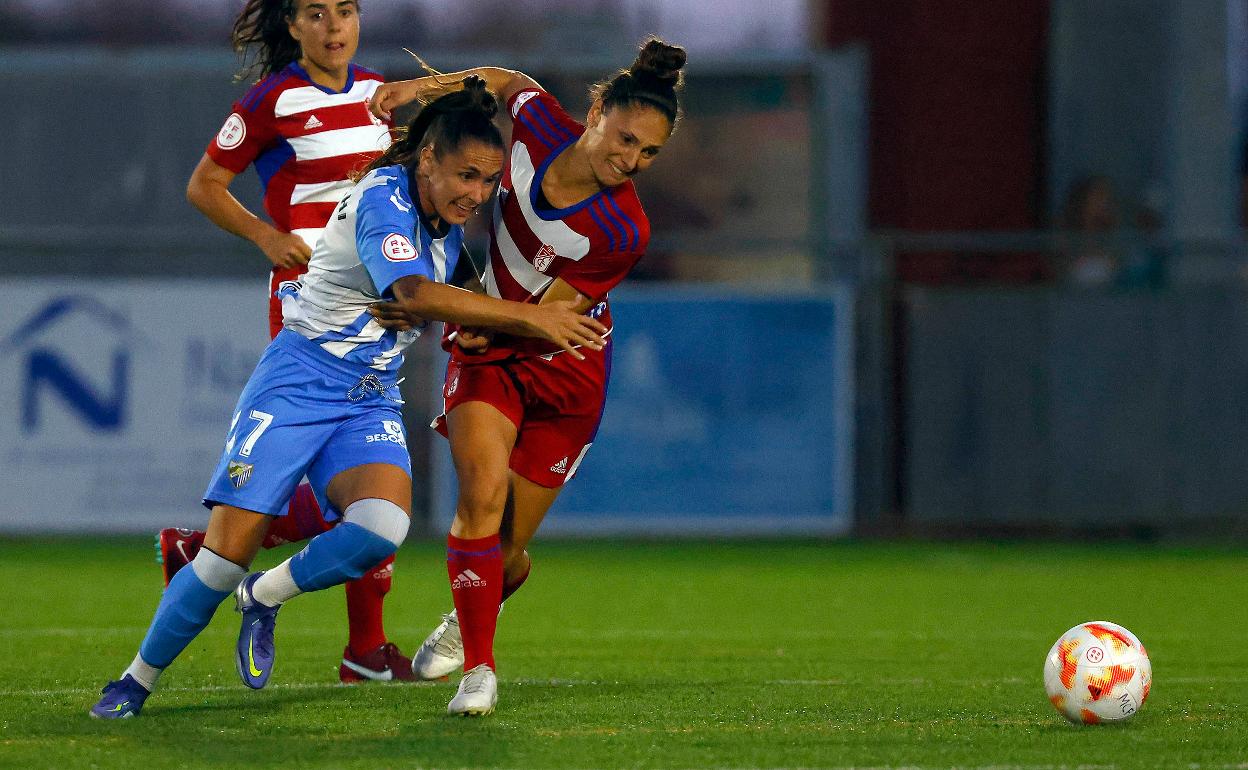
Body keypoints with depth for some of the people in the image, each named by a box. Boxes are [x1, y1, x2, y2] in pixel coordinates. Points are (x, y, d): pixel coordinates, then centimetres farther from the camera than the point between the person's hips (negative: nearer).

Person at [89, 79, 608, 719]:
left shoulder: (449, 218, 6)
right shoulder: (383, 200, -18)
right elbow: (415, 295, -35)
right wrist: (529, 317, -37)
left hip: (371, 402, 6)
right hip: (298, 380, -6)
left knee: (382, 527, -24)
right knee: (229, 553, -12)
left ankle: (264, 597, 3)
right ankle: (135, 682, 9)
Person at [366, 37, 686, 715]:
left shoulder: (624, 232, -25)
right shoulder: (538, 123, -16)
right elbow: (509, 80, 10)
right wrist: (428, 86, -3)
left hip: (563, 372, -2)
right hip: (486, 352, 2)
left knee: (505, 550, 3)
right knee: (481, 493, -22)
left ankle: (467, 619, 38)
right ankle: (478, 665, -13)